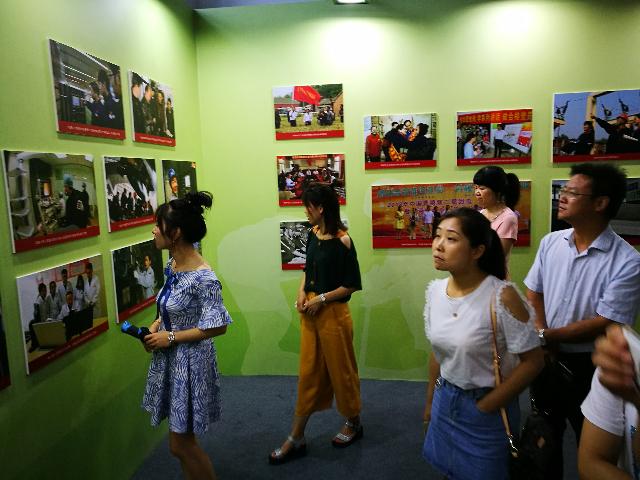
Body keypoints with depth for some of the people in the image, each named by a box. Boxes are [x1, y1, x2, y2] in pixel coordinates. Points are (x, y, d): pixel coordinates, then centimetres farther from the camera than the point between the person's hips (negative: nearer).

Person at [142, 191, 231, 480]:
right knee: (182, 441, 21)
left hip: (190, 361, -8)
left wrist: (170, 337, -18)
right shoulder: (172, 265, 2)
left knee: (181, 445, 6)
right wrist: (157, 324, -2)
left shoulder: (203, 277, -25)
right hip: (170, 358, 8)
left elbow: (218, 326, -22)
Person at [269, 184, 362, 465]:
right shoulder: (313, 233, 3)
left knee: (340, 369, 12)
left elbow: (352, 285, -14)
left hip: (333, 313, -6)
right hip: (309, 311, 6)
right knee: (309, 373, 13)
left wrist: (321, 299, -15)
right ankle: (296, 438, 23)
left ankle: (354, 423, 37)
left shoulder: (342, 240, -17)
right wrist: (302, 292, -1)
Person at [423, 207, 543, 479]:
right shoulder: (434, 290, -5)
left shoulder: (501, 296, -23)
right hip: (445, 399, 5)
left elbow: (532, 361, -18)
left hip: (487, 407, -5)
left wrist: (486, 407, -14)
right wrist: (430, 402, 12)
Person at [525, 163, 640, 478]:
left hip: (589, 368, -4)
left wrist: (544, 337, -15)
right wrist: (542, 341, -11)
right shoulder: (550, 242, -4)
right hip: (546, 359, 5)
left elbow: (604, 325, -20)